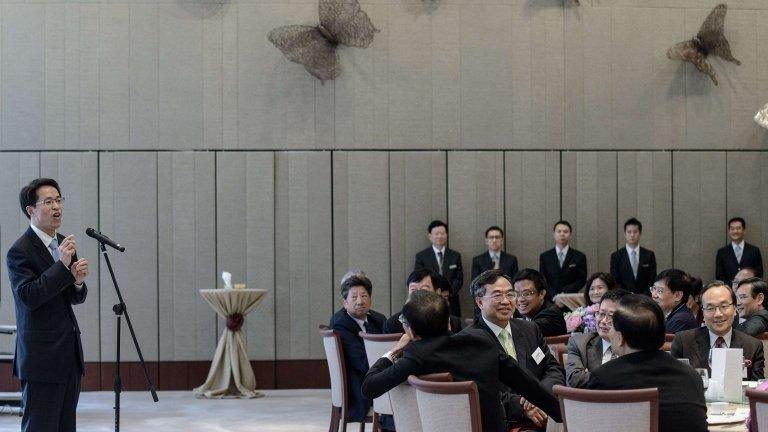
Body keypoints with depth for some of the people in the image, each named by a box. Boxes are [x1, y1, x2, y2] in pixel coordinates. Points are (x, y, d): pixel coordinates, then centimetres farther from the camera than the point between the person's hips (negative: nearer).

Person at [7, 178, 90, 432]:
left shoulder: (64, 244, 13)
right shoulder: (20, 251, -10)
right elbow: (28, 296, -21)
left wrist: (78, 281, -5)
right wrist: (62, 265, -24)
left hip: (69, 354, 8)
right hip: (42, 357, -8)